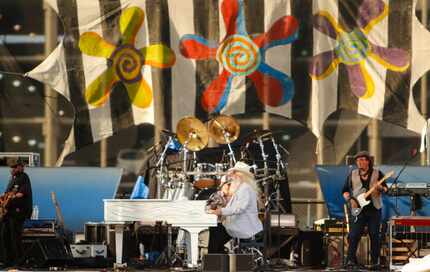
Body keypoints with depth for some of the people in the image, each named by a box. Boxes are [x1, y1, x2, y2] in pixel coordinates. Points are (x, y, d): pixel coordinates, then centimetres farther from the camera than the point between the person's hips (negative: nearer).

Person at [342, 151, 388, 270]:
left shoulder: (377, 173, 6)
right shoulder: (352, 174, 9)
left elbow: (385, 188, 6)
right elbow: (345, 190, 13)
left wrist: (381, 188, -16)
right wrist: (349, 198, -6)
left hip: (374, 209, -1)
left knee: (374, 235, -1)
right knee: (354, 235, -9)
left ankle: (375, 262, 5)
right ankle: (351, 259, -4)